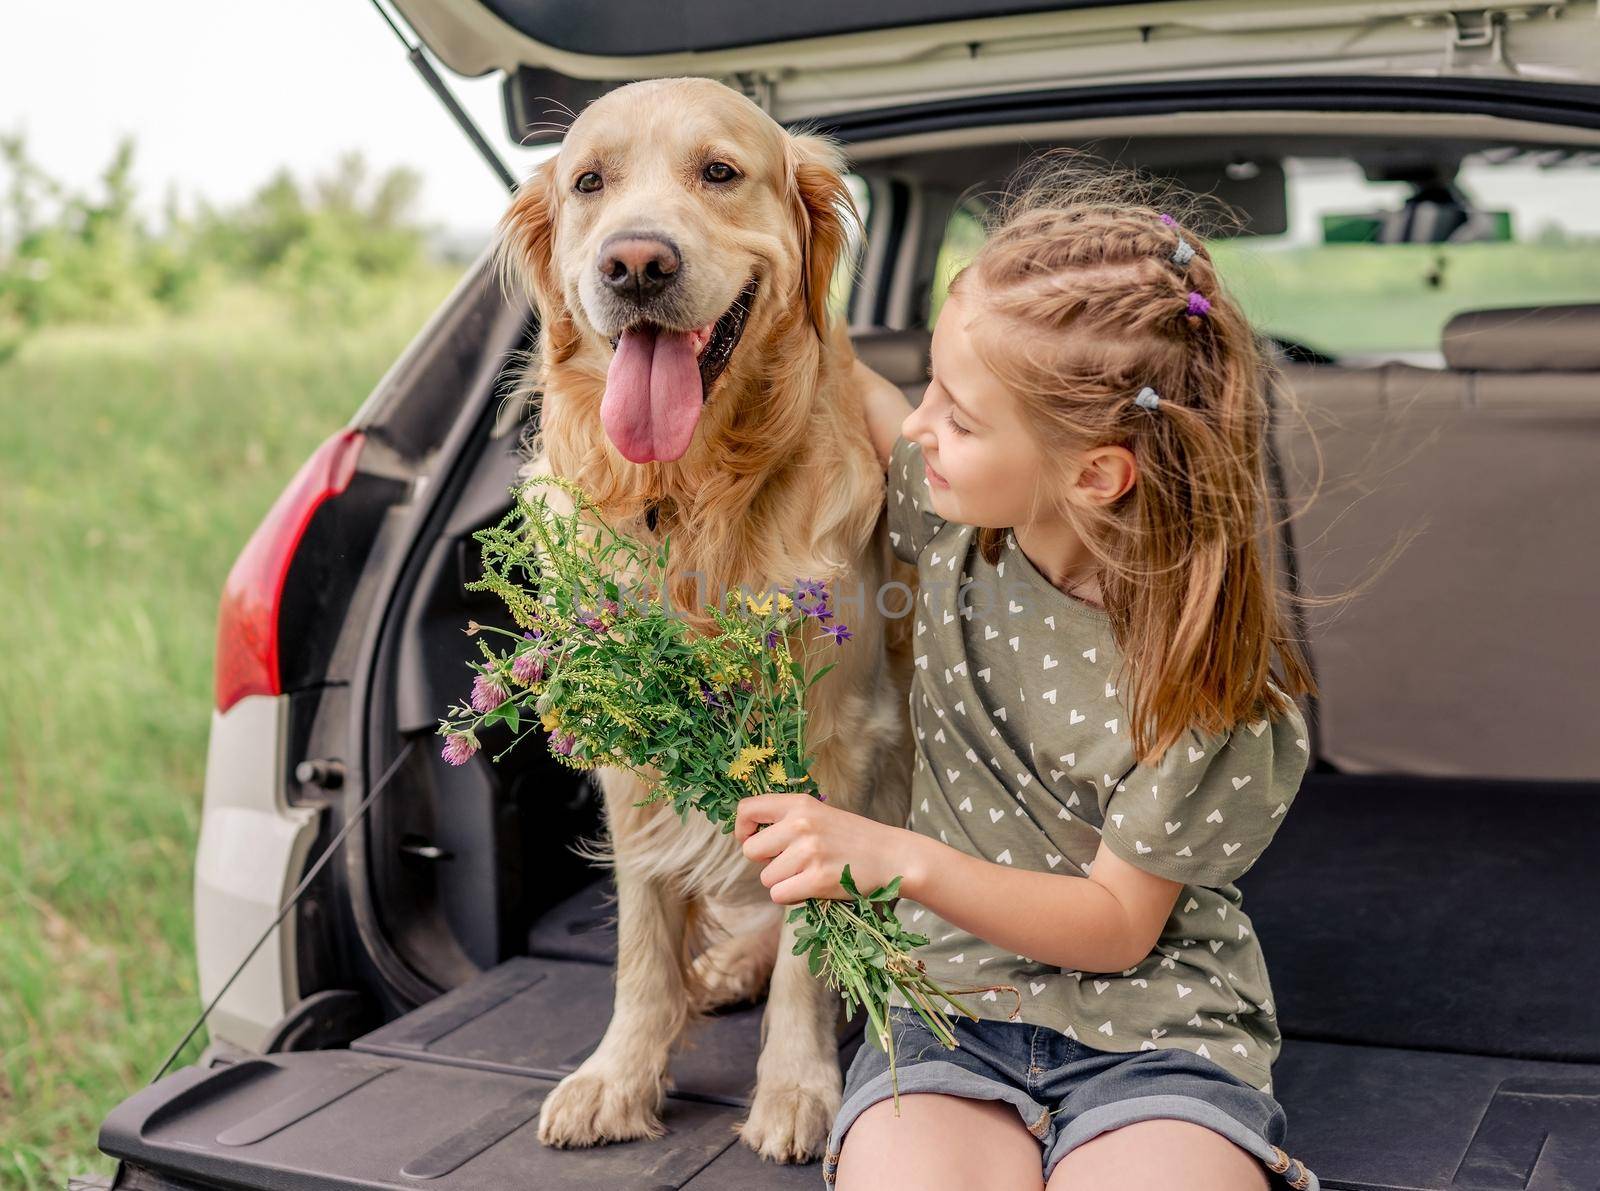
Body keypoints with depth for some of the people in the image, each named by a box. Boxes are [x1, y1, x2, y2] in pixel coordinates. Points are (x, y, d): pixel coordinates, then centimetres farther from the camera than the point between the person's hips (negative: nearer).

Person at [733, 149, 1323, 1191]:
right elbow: (847, 392, 18)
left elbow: (1119, 925, -11)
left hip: (1151, 1029, -2)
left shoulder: (1214, 671, -17)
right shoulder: (952, 514, -4)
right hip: (950, 999, 2)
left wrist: (899, 860, -23)